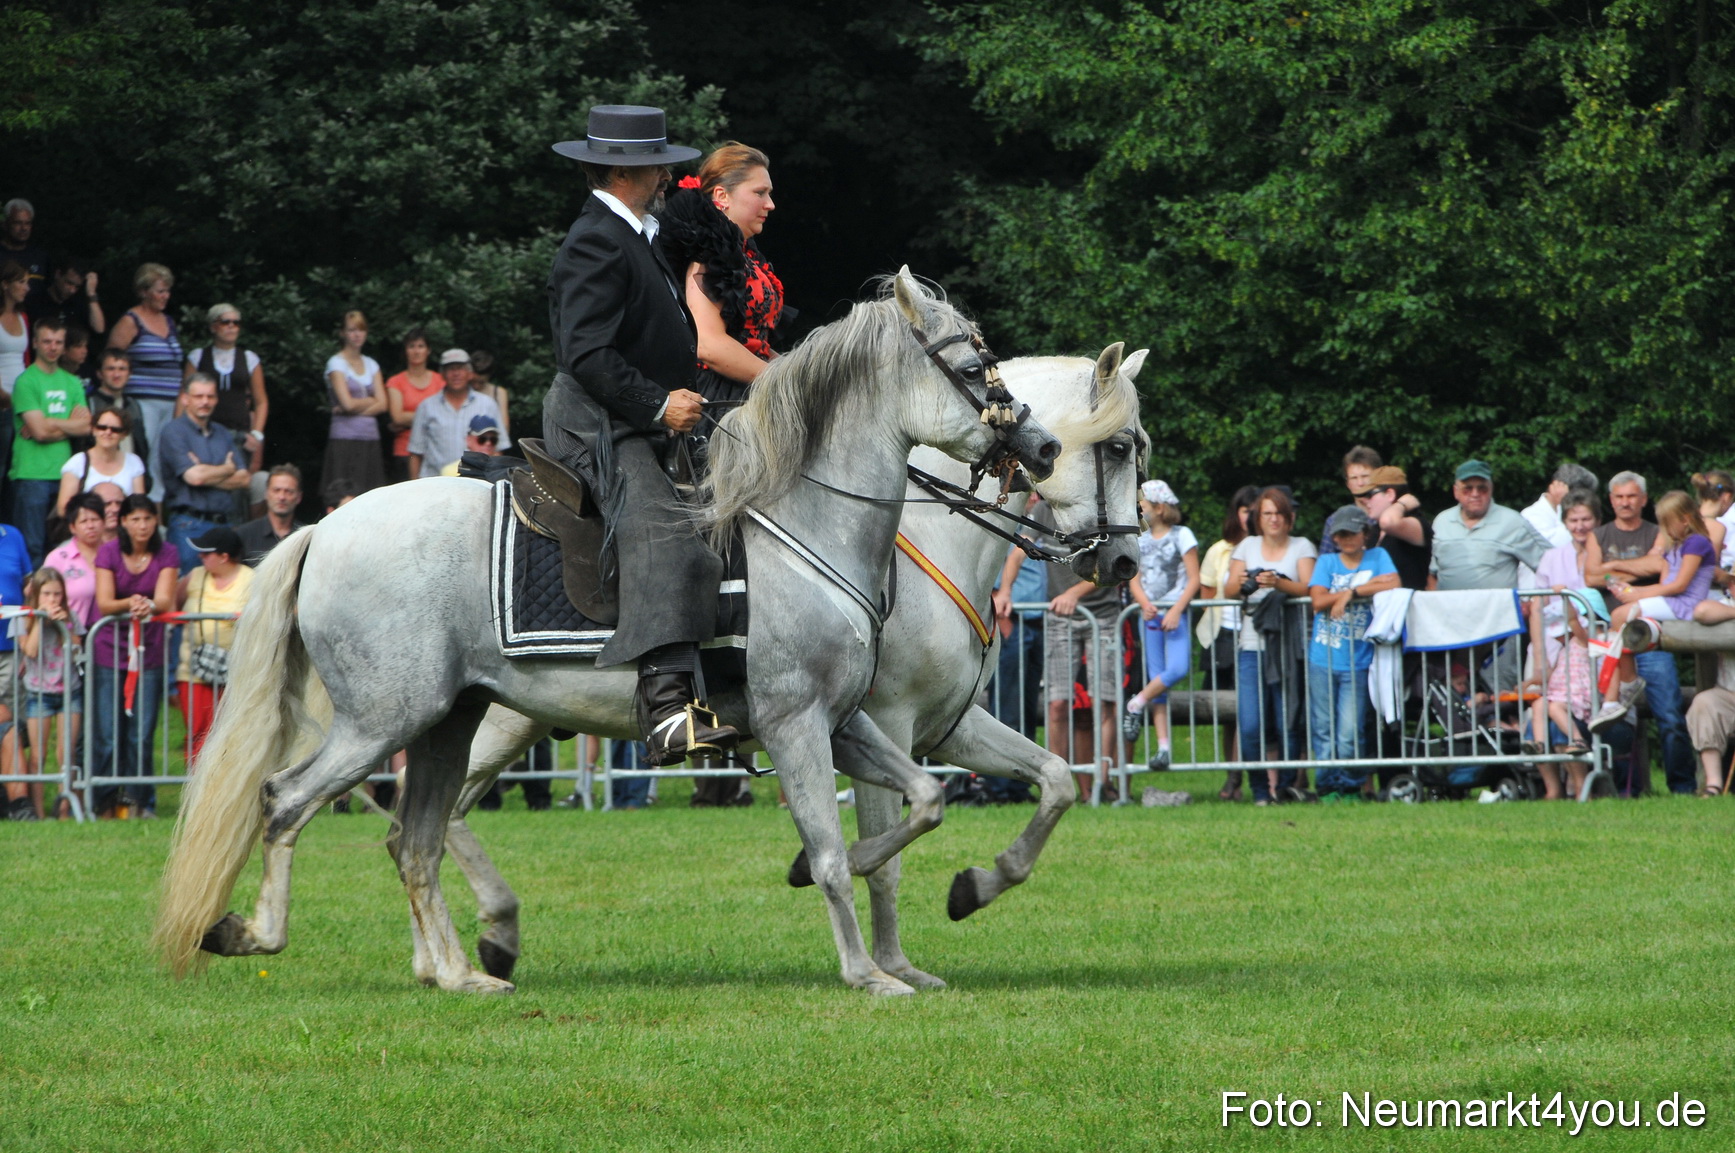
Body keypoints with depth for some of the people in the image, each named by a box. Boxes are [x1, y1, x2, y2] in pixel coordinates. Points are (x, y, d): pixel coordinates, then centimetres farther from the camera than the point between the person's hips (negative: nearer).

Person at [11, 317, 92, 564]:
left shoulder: (72, 383, 14)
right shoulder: (26, 381, -4)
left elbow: (86, 426, 3)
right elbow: (39, 430, -12)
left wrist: (50, 424, -7)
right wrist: (71, 423, -2)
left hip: (64, 473, 5)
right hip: (32, 474, -5)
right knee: (32, 547, -6)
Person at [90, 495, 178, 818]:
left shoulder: (167, 554, 2)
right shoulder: (109, 553, -1)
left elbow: (165, 599, -8)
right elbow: (104, 603, -7)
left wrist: (149, 605, -31)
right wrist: (129, 604, -28)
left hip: (149, 650, 0)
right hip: (110, 649, 0)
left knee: (142, 733, -4)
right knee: (108, 734, -3)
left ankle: (141, 802, 6)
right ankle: (105, 804, 7)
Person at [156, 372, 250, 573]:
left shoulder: (223, 434, 17)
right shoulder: (173, 432, -2)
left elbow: (242, 480, 7)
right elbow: (193, 477, -14)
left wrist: (207, 474, -8)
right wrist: (227, 469, 3)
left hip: (225, 524, 6)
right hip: (190, 526, -6)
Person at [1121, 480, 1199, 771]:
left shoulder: (1181, 536, 0)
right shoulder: (1141, 540, 14)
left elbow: (1194, 580, -5)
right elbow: (1134, 581, 10)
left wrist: (1176, 611, -16)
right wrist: (1144, 603, -11)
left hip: (1175, 613, -4)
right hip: (1150, 614, 4)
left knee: (1177, 669, -25)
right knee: (1156, 678, 0)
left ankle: (1136, 704, -5)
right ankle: (1163, 745, 0)